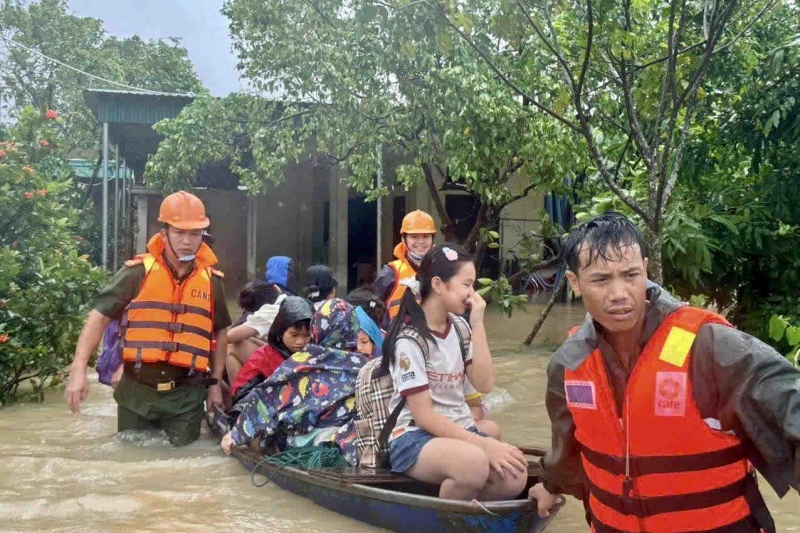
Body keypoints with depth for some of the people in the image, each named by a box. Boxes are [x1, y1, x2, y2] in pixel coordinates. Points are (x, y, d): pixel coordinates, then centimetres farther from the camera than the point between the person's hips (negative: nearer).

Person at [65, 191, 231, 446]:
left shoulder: (211, 280, 2)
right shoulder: (138, 272, -6)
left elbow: (219, 332, 13)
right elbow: (100, 317, -5)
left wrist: (214, 383, 10)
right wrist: (78, 370, -14)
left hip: (186, 394, 1)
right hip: (137, 390, -1)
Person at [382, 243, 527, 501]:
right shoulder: (410, 339, -15)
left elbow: (484, 384, -2)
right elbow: (423, 416, -17)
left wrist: (477, 324, -8)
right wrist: (484, 444, -24)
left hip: (459, 430, 6)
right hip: (415, 437, -6)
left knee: (514, 475, -24)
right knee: (474, 461, -36)